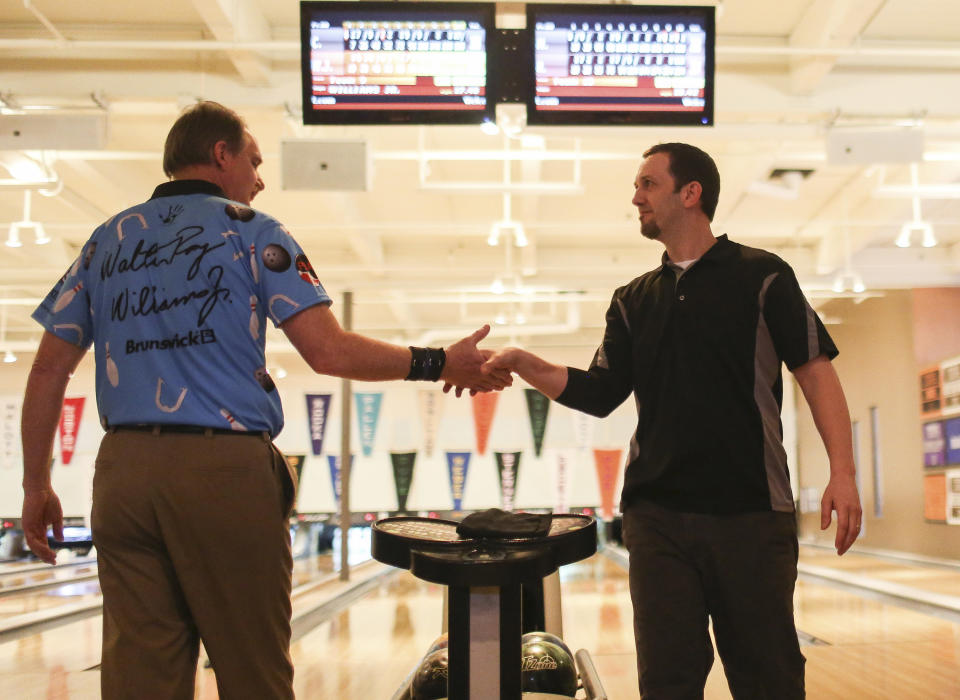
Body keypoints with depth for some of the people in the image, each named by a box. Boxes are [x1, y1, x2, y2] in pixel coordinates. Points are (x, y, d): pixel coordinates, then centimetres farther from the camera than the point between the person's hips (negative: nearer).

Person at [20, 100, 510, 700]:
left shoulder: (107, 241, 14)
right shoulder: (250, 231, 1)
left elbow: (49, 369, 11)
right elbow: (330, 352, -10)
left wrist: (37, 485, 16)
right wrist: (439, 364, 0)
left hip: (123, 471, 5)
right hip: (226, 470, -4)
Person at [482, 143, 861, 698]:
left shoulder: (762, 277, 0)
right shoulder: (634, 301, 12)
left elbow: (815, 372, -3)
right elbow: (599, 395, 7)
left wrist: (843, 473, -12)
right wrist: (526, 365, -7)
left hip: (752, 512, -3)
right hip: (658, 516, 4)